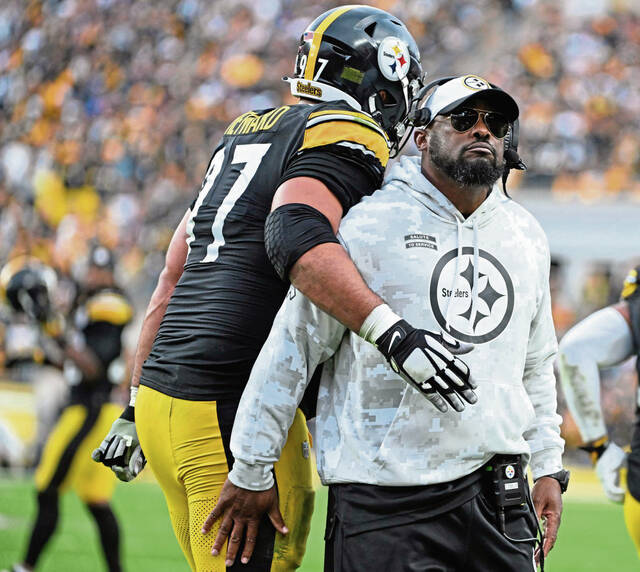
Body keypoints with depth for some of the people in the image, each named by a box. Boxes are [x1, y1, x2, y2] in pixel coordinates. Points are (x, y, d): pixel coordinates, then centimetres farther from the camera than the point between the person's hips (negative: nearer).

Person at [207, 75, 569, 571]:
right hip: (387, 501, -5)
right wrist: (251, 471, -5)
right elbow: (293, 346, -5)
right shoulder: (370, 226, -7)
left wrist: (548, 466, 19)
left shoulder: (526, 237, 14)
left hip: (496, 495, 6)